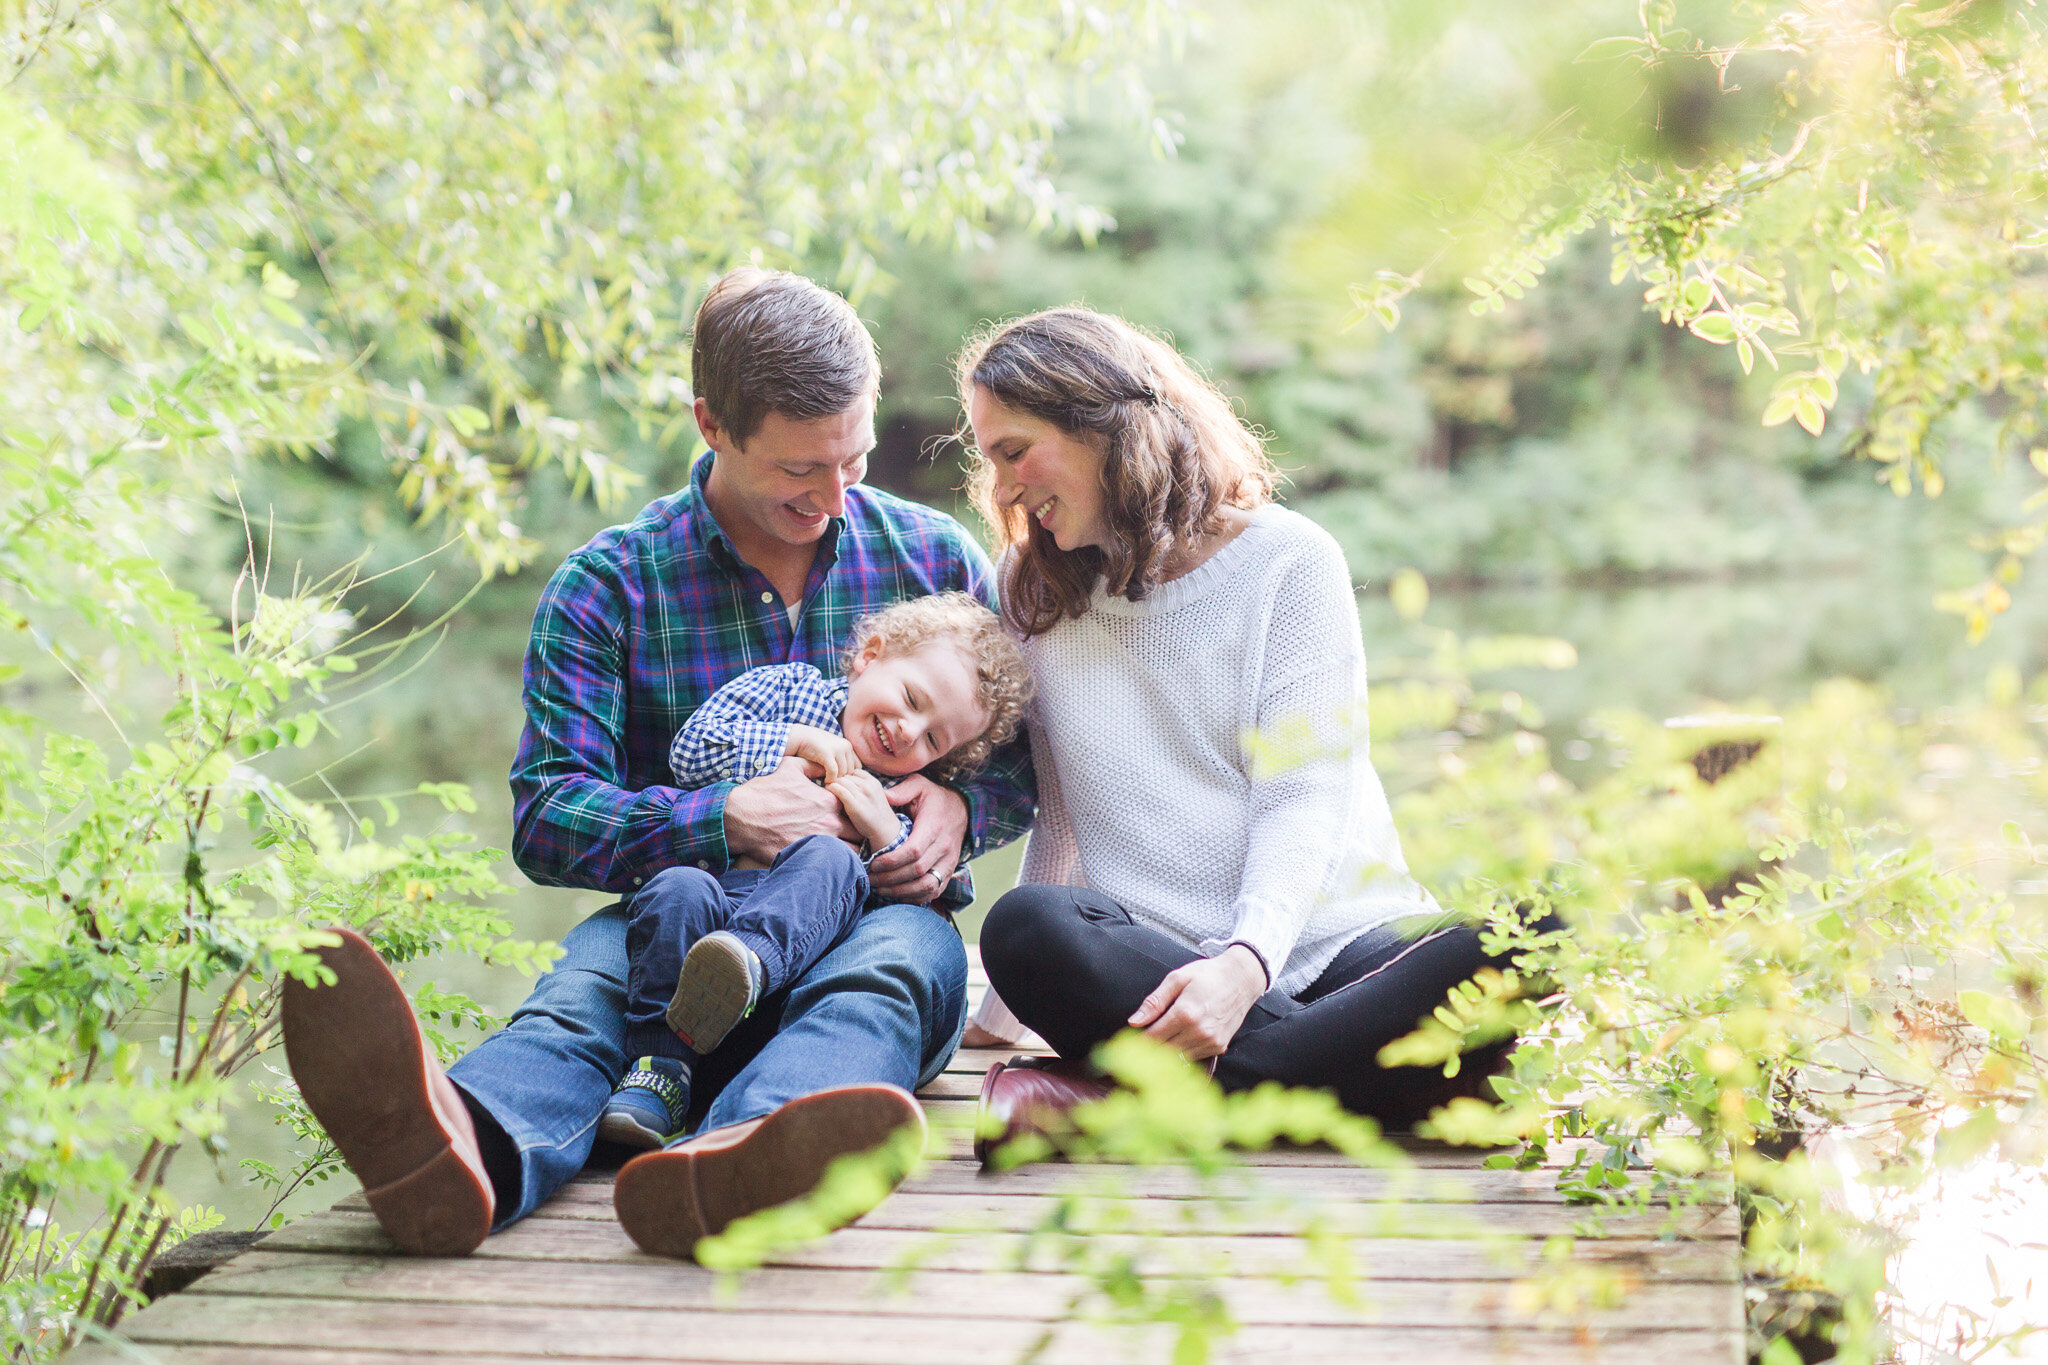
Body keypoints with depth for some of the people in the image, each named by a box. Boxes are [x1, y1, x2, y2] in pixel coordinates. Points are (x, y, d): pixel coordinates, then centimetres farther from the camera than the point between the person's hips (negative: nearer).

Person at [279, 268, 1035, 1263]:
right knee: (593, 971, -35)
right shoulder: (610, 584, 3)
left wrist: (960, 806, -8)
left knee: (897, 958, -36)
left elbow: (1025, 764, 16)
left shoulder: (934, 557, 10)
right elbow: (546, 816, -5)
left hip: (879, 921, 1)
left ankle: (731, 1164, -71)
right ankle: (464, 1148, -71)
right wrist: (726, 820, -21)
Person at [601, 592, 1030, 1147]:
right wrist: (798, 739, 1)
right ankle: (658, 1065, -35)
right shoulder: (786, 687, 15)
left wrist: (886, 835, -8)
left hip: (802, 920, 0)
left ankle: (751, 960, -60)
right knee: (677, 890, -36)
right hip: (716, 887, 0)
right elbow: (692, 749, 3)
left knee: (829, 858, -32)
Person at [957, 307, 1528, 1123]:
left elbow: (1303, 797, -7)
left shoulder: (1287, 558, 2)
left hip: (1330, 943, -2)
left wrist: (1246, 961, -24)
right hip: (1152, 966, 2)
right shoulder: (1039, 597, 16)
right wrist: (999, 1018, 12)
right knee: (1026, 928, -32)